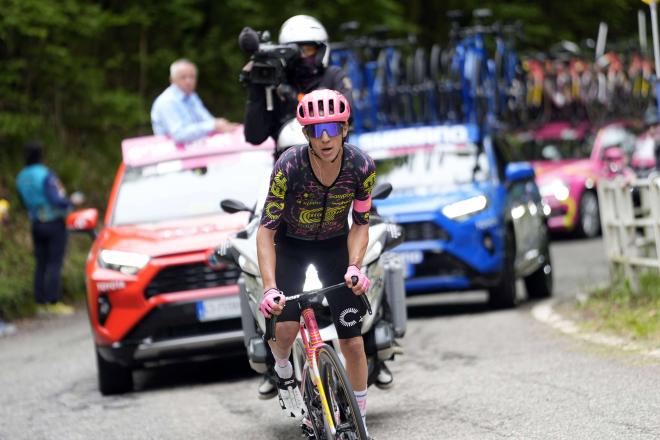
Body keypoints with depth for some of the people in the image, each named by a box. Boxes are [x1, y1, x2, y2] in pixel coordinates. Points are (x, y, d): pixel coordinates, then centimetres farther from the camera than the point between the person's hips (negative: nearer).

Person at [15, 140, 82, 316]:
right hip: (54, 223, -6)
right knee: (55, 263, -4)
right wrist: (72, 201, -5)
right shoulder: (45, 175, -18)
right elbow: (56, 200, -22)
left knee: (41, 264, 10)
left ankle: (41, 303, 9)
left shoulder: (21, 178, 3)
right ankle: (53, 303, -7)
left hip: (36, 224, 6)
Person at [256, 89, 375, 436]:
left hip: (335, 245, 1)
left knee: (352, 340, -6)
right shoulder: (289, 166, -30)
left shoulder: (362, 167, -24)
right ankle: (283, 369, 13)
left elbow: (360, 224, -11)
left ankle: (360, 419, 11)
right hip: (291, 244, -1)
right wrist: (269, 288, -38)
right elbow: (266, 229, -27)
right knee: (284, 328, -23)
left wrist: (354, 267, -29)